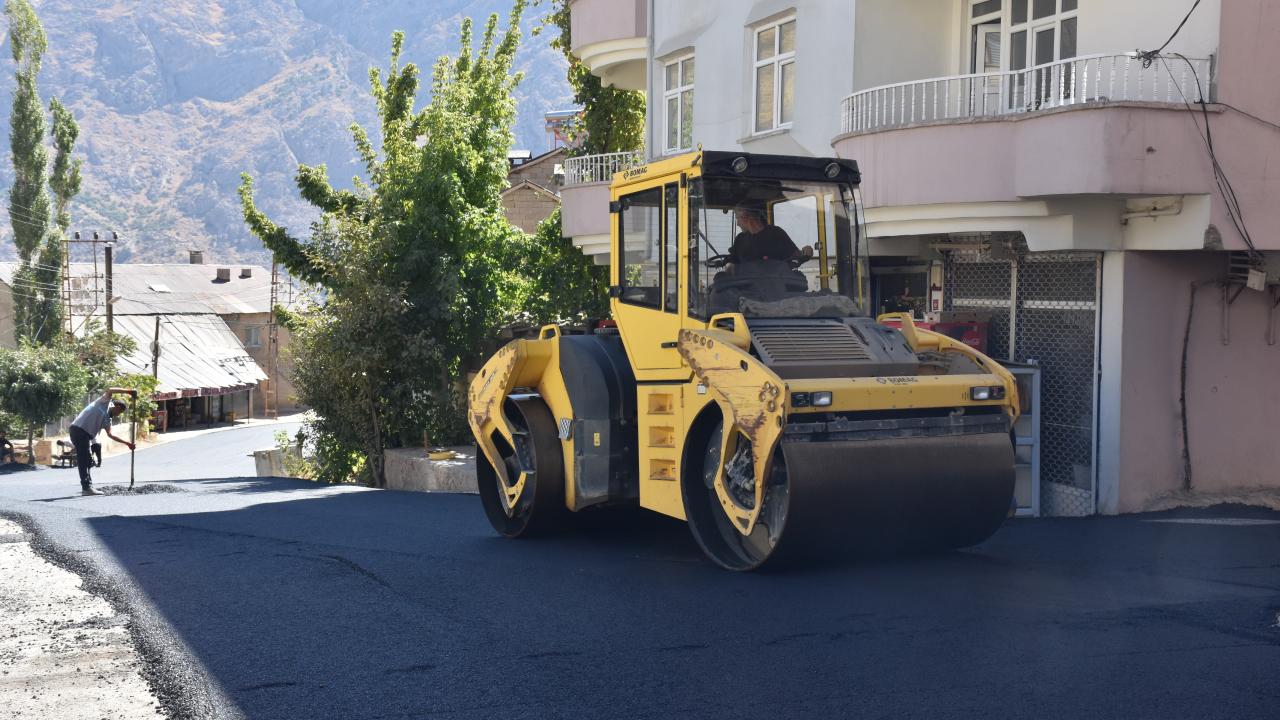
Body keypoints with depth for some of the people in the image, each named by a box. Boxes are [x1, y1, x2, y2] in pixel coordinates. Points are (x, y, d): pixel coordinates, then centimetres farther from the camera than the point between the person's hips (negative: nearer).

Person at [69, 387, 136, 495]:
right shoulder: (105, 402, 2)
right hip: (79, 429, -9)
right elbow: (109, 390, -15)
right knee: (84, 460, -9)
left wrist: (126, 443, 19)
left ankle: (87, 486, 21)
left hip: (86, 435, 9)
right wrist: (128, 391, -17)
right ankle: (87, 487, -8)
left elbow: (110, 435, 22)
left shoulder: (107, 419, 23)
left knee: (86, 461, 14)